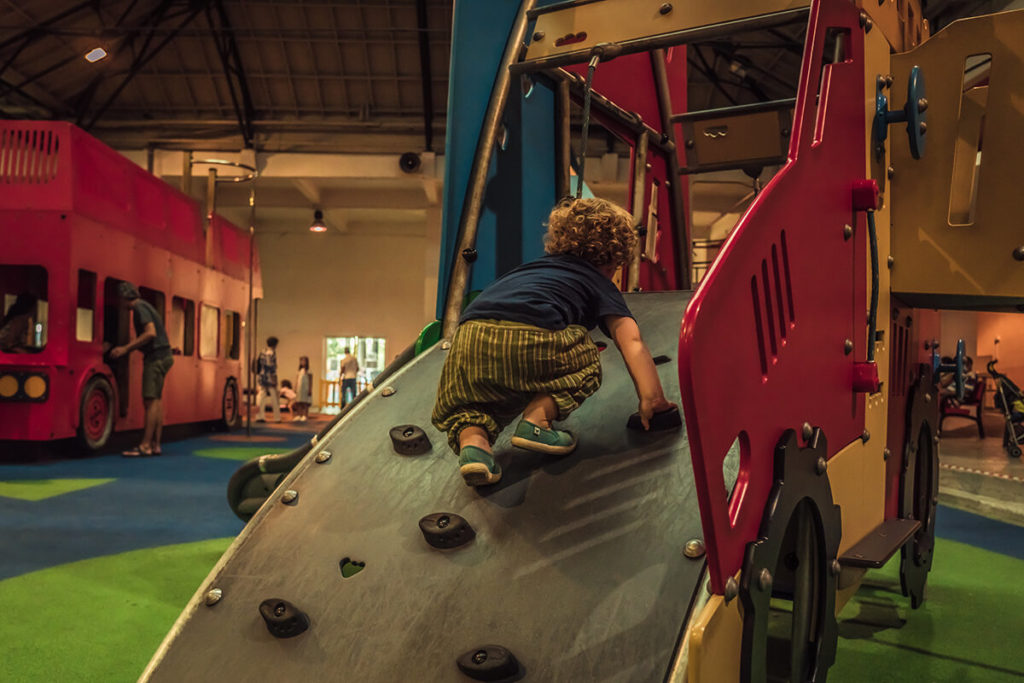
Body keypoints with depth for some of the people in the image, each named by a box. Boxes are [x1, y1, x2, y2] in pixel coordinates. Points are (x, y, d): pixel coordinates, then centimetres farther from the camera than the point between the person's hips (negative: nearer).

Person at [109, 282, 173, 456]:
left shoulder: (140, 308, -10)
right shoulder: (145, 306, 20)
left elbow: (150, 333, -22)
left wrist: (126, 349, -18)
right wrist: (126, 348, 19)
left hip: (156, 357, -10)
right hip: (162, 356, 10)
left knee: (151, 400, -10)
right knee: (156, 400, 10)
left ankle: (145, 445, -10)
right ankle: (155, 445, 12)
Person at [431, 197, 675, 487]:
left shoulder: (536, 266, 39)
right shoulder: (600, 284, 24)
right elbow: (631, 341, 11)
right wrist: (651, 398, 8)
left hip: (469, 335, 5)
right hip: (530, 339, -4)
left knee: (461, 405, 26)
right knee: (585, 364, 23)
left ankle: (472, 440, -3)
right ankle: (538, 416, 5)